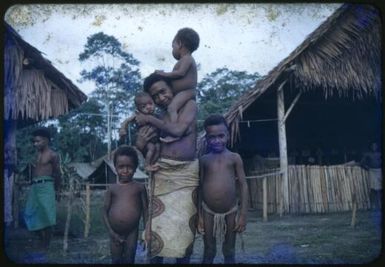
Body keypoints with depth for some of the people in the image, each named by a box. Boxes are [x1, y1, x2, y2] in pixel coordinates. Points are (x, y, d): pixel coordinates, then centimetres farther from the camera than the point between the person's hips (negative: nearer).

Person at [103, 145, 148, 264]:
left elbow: (145, 210, 1)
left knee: (129, 260, 5)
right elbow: (105, 212, -1)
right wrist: (112, 233, -8)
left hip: (132, 232, -1)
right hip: (115, 233, 1)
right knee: (116, 261, 9)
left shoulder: (140, 187, -1)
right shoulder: (111, 189, 0)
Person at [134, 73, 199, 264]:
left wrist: (149, 119, -5)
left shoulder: (189, 105, 4)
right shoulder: (157, 118, 13)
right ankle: (155, 260, 5)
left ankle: (183, 260, 8)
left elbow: (178, 130, -14)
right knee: (158, 223, -3)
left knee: (184, 224, -1)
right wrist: (139, 144, -8)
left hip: (186, 174, -3)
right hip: (161, 173, 3)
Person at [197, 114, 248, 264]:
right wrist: (199, 215, 1)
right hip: (208, 212, 1)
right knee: (208, 252, 9)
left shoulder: (234, 158, -1)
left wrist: (243, 214, -5)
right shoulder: (204, 160, 2)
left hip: (230, 212, 0)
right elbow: (200, 188, 4)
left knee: (229, 252, 11)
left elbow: (243, 185, -1)